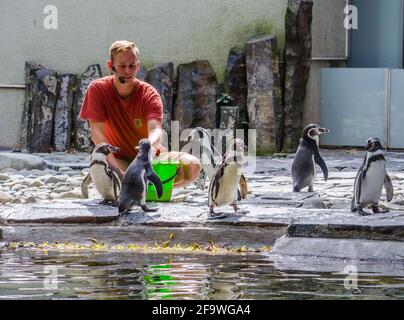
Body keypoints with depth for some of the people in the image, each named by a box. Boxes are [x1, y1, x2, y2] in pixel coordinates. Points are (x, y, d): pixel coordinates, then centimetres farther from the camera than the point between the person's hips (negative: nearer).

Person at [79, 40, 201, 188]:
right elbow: (98, 133, -15)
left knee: (193, 166, -26)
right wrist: (118, 169, -30)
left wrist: (150, 146, -52)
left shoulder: (149, 94, -8)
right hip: (120, 160, -2)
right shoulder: (98, 89, -9)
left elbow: (155, 129, -25)